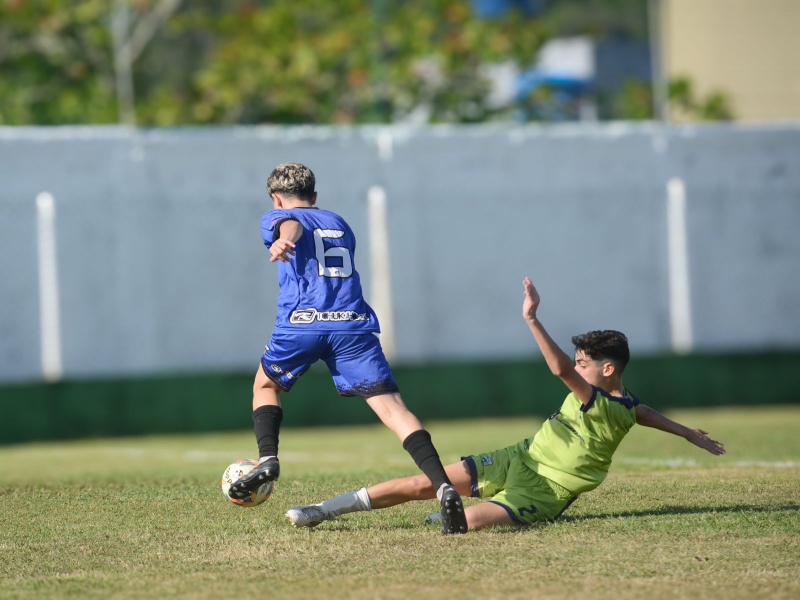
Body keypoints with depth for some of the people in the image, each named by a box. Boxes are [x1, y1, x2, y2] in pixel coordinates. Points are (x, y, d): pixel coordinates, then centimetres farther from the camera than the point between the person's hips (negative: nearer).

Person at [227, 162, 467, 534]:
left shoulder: (278, 217, 15)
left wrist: (283, 242, -33)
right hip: (354, 323, 3)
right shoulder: (339, 223, 30)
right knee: (391, 405, -8)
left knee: (265, 385, 26)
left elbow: (291, 226, -10)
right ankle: (443, 486, -26)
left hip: (301, 323, -3)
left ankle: (267, 459, 3)